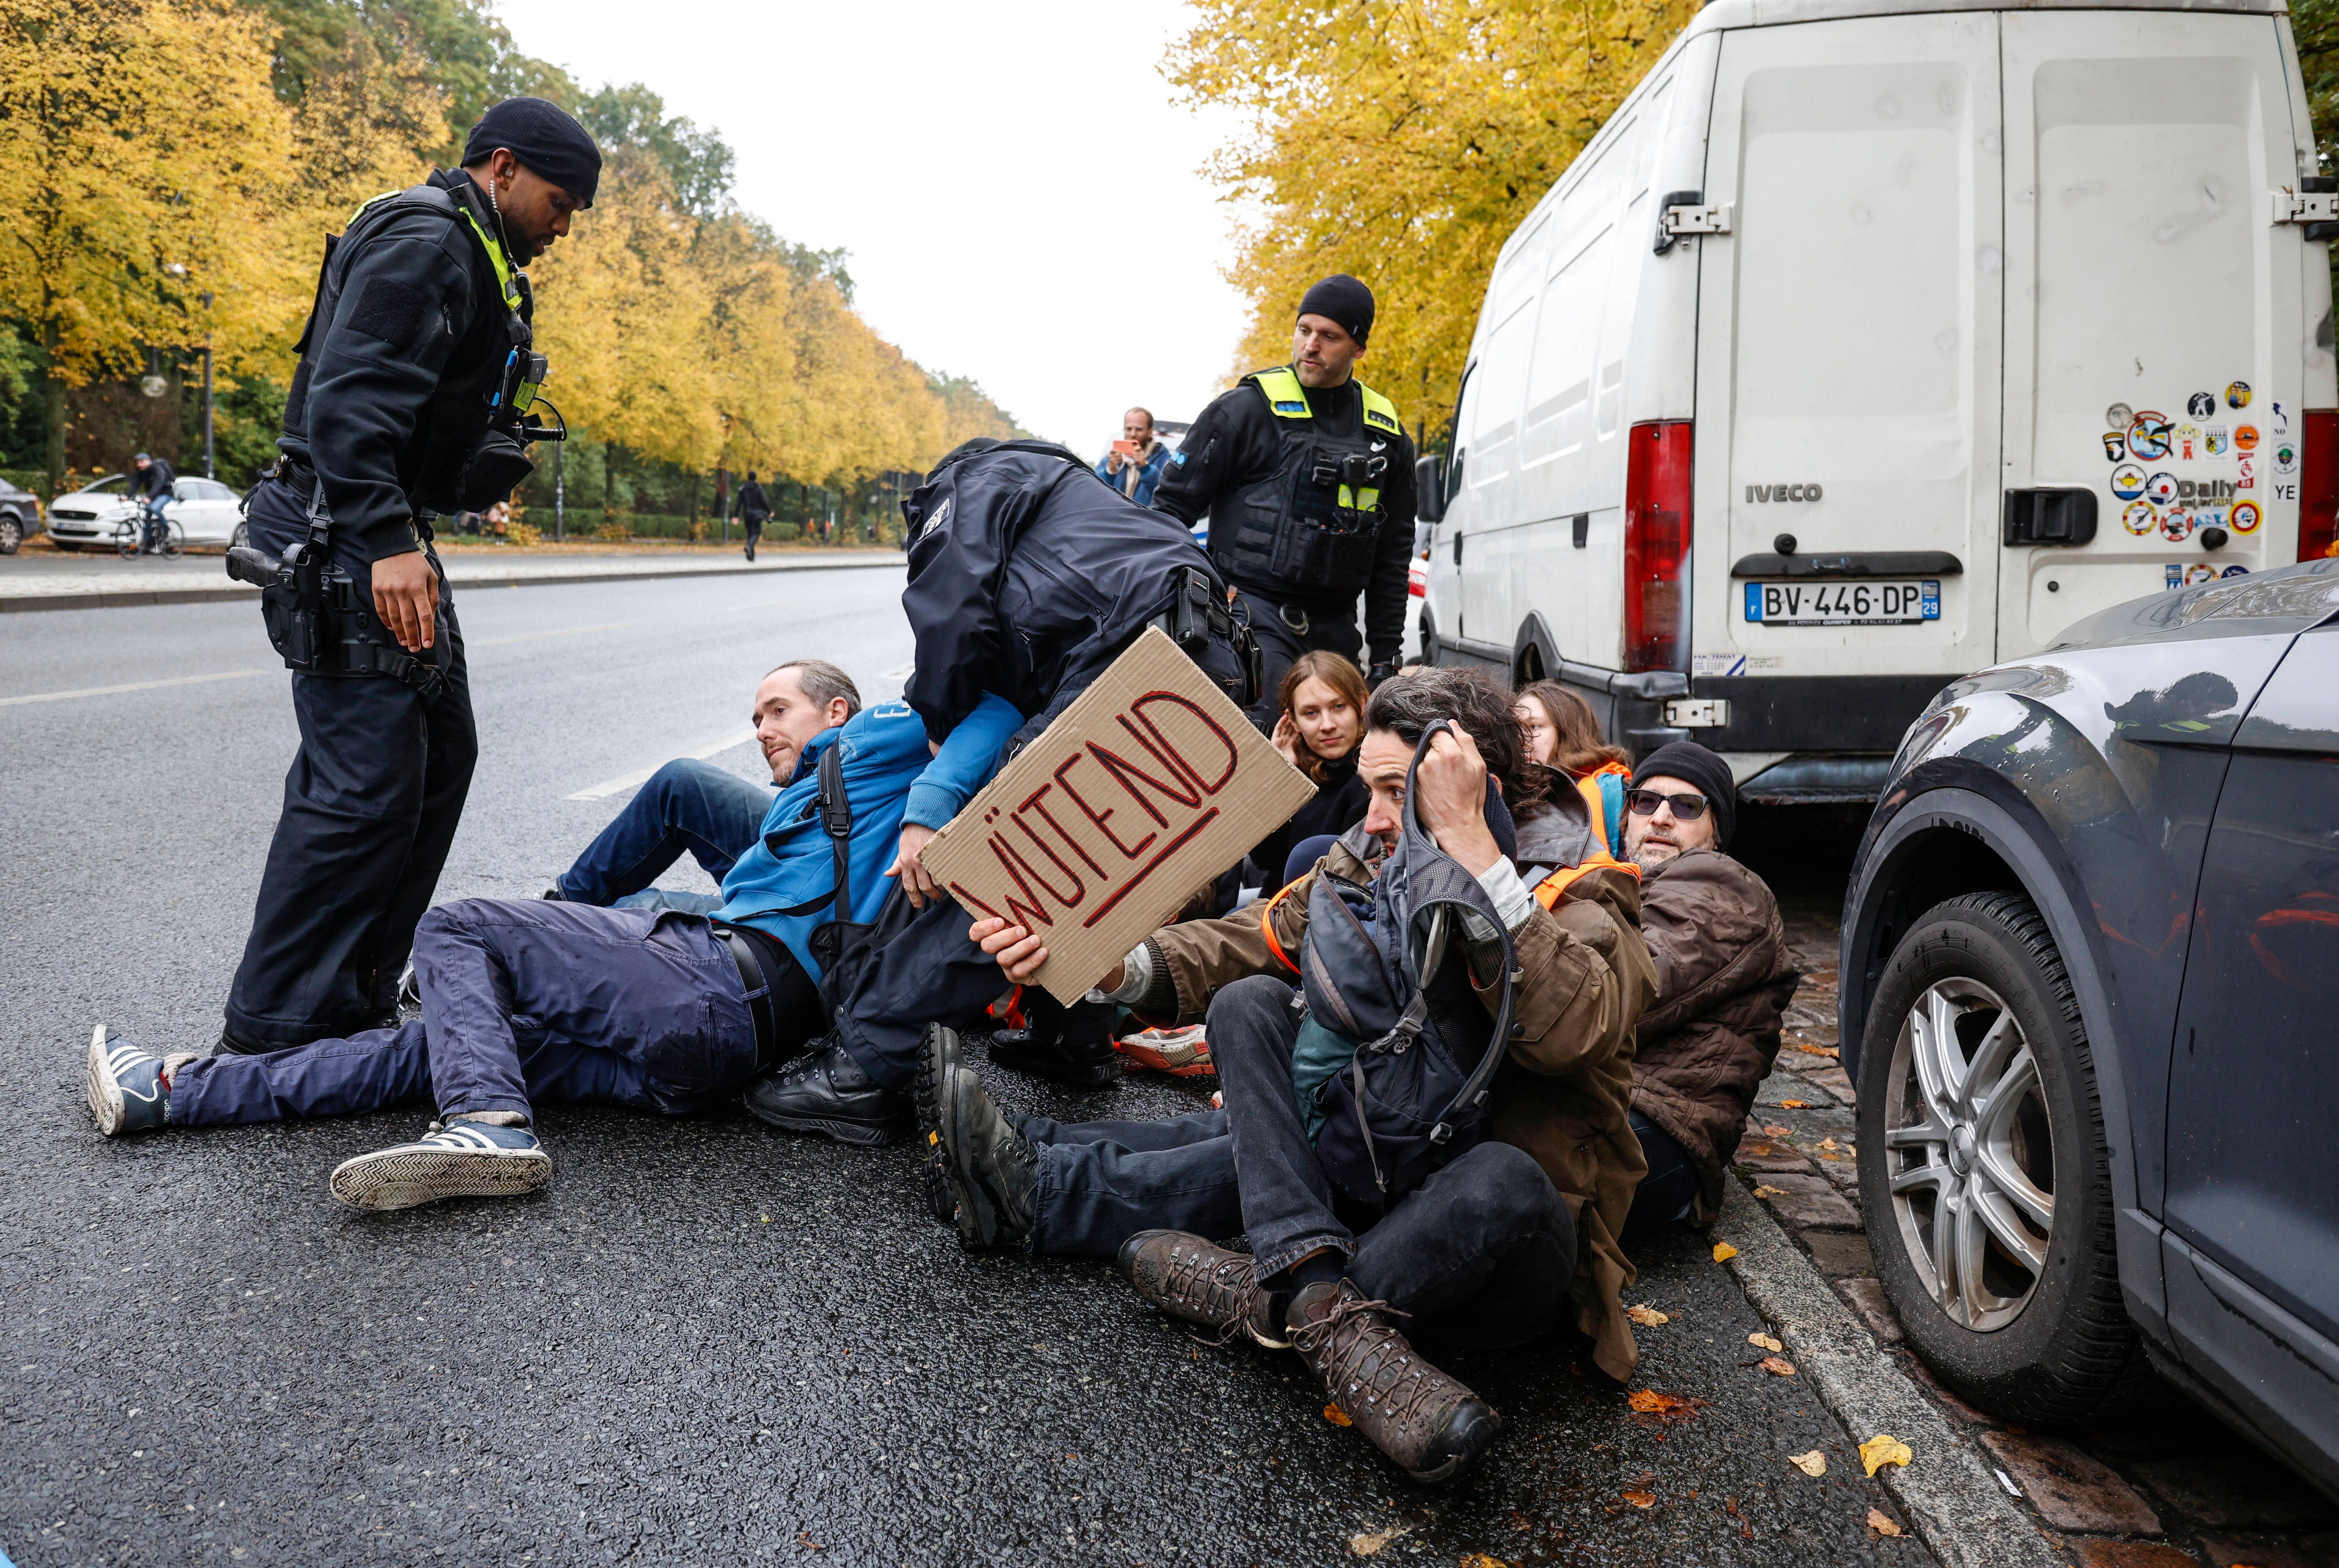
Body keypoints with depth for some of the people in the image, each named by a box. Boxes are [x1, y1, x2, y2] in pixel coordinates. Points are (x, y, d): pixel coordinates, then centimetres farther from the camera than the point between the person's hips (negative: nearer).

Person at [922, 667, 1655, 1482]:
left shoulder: (1583, 892, -13)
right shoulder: (1369, 864, 2)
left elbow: (1575, 1030, -34)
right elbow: (1237, 949, -5)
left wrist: (1470, 844, -34)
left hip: (1522, 1259, -5)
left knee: (1500, 1182, -39)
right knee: (1249, 1006, -9)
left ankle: (1257, 1298, -17)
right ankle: (1325, 1299, -25)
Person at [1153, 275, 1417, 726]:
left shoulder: (1387, 435, 12)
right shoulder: (1246, 409, -1)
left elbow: (1393, 554, 17)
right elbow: (1172, 507, 2)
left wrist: (1386, 652, 12)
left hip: (1336, 630, 5)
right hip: (1254, 617, -5)